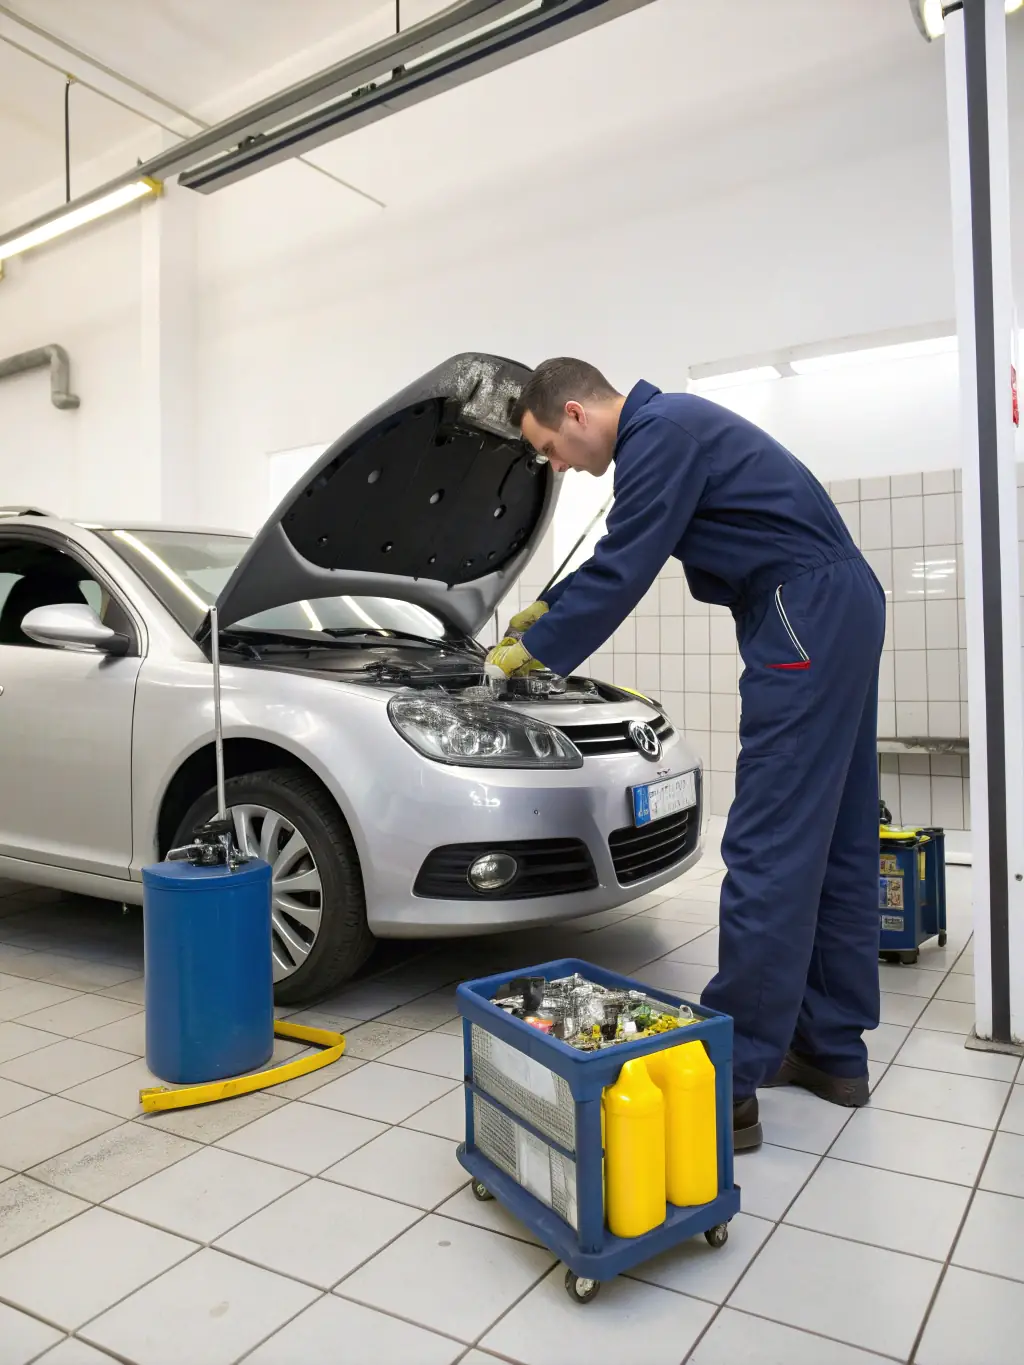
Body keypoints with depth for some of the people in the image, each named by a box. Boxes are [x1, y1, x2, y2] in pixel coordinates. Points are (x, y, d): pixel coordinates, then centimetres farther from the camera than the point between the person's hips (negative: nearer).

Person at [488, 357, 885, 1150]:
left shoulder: (658, 432, -11)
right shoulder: (669, 425, 21)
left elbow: (622, 573, -14)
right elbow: (625, 555, 30)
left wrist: (536, 651, 0)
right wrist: (550, 608, 35)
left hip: (805, 620, -11)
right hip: (839, 610, 11)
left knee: (769, 849, -11)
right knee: (833, 841, 11)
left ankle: (732, 1085, -4)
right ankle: (833, 1049, 22)